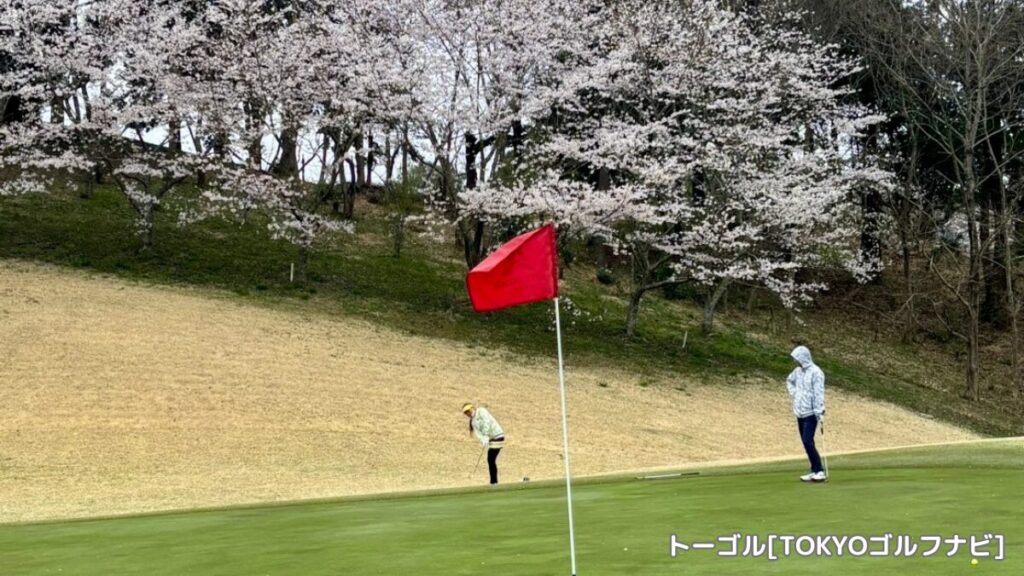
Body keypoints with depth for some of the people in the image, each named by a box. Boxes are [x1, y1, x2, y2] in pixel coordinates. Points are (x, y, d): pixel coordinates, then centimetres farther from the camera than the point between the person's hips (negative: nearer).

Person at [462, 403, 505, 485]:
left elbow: (487, 422, -20)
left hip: (497, 436, -8)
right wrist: (483, 440, -20)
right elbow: (477, 433, 0)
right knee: (490, 460, 7)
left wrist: (485, 435, -25)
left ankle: (494, 482, -10)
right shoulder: (473, 422, 14)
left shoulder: (481, 411, -6)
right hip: (491, 439, 8)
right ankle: (493, 482, 13)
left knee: (491, 460, -12)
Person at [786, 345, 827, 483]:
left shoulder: (815, 372, -15)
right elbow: (789, 381, 30)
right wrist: (793, 393, 15)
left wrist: (820, 412, -20)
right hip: (800, 412, 8)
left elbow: (819, 394, -18)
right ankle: (815, 471, 15)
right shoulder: (798, 371, 9)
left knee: (808, 441, -15)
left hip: (810, 413, -8)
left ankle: (820, 471, -11)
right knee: (806, 442, 9)